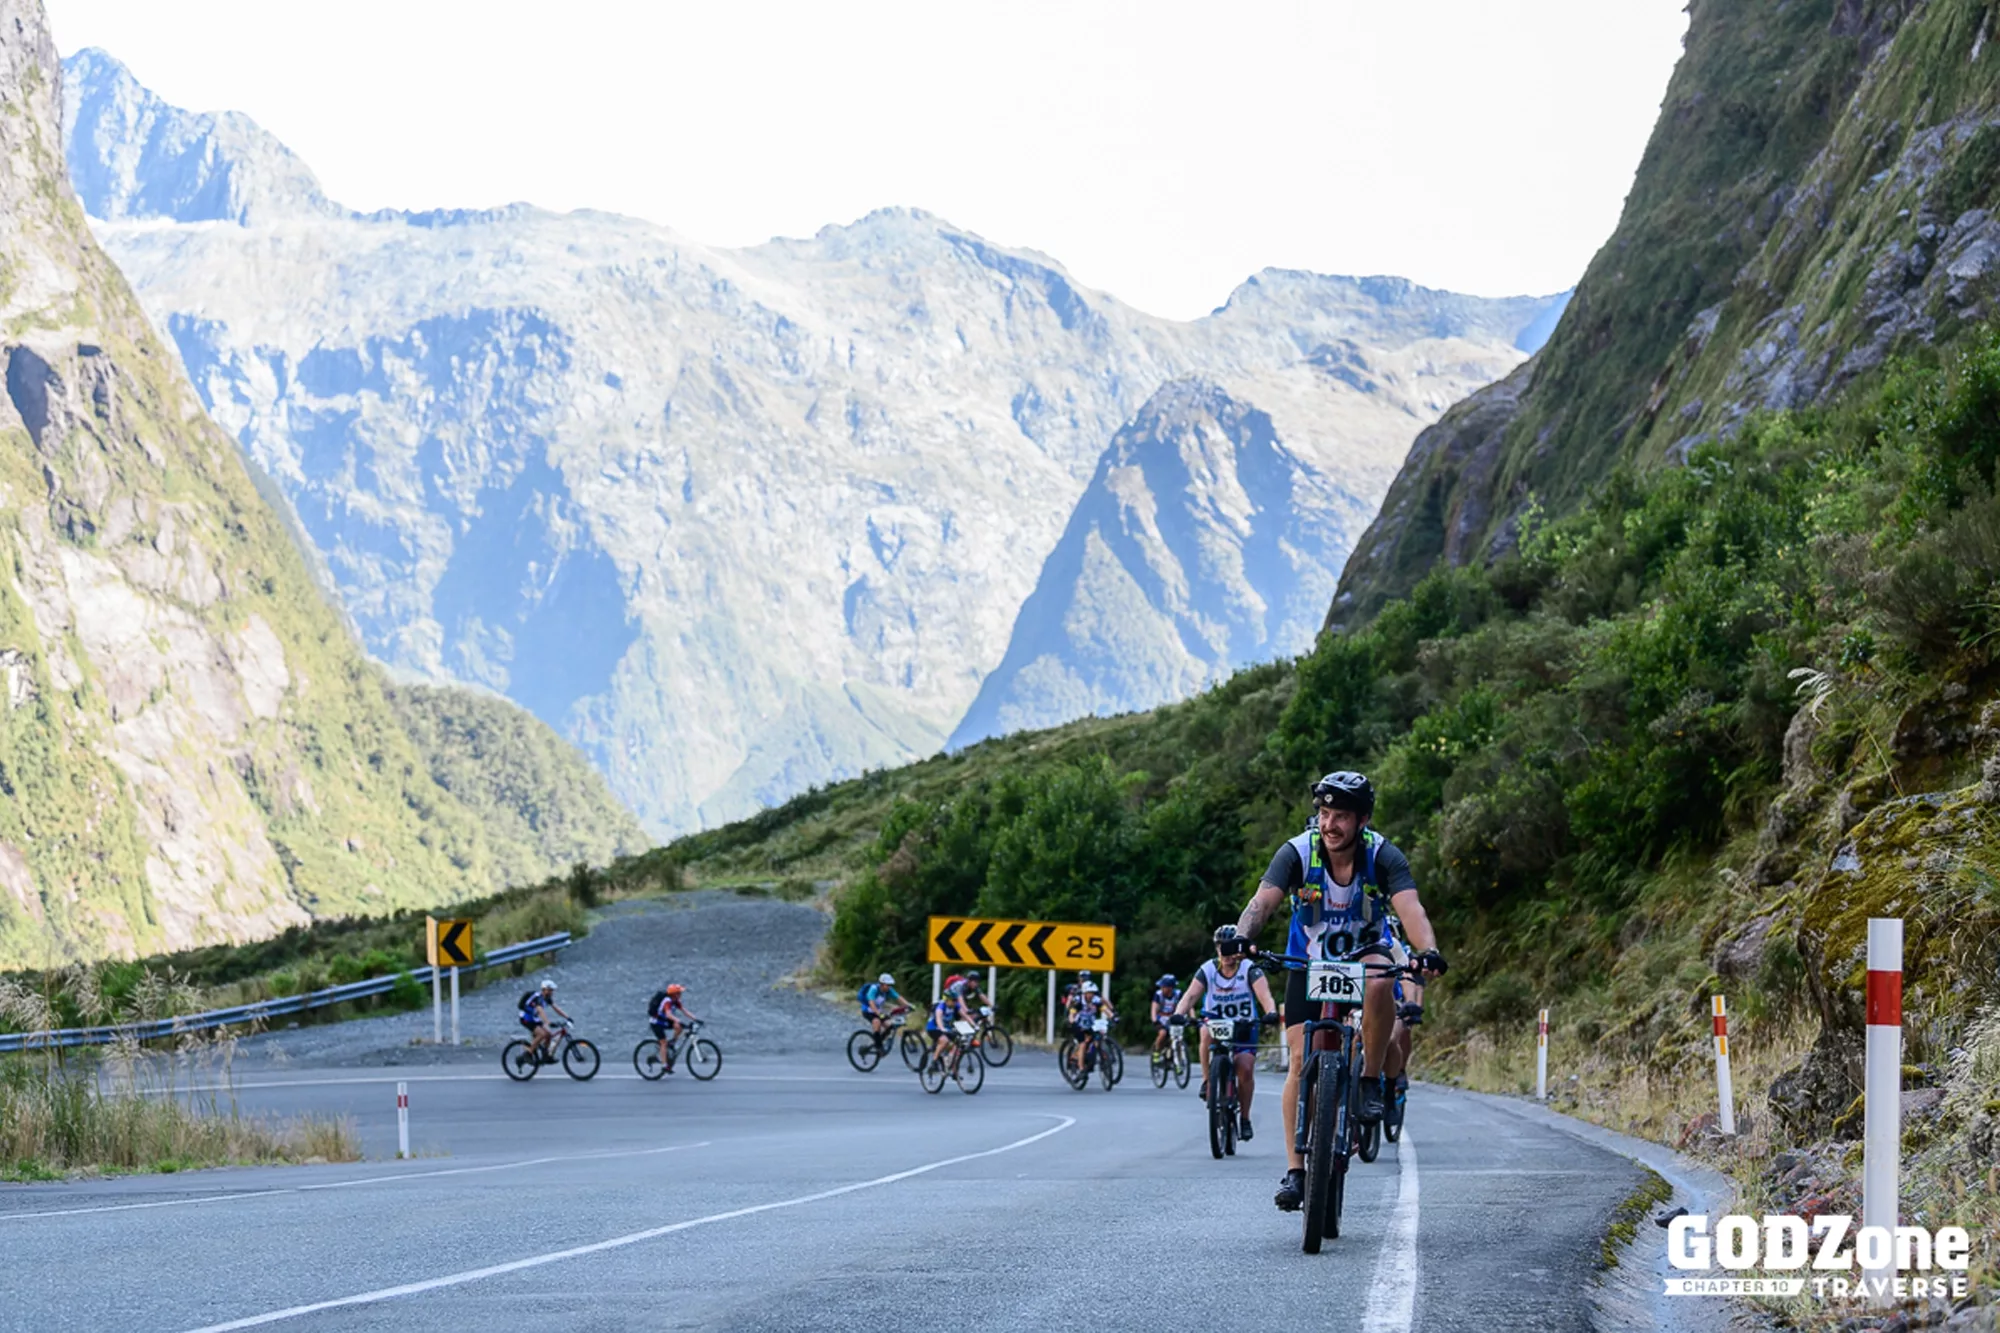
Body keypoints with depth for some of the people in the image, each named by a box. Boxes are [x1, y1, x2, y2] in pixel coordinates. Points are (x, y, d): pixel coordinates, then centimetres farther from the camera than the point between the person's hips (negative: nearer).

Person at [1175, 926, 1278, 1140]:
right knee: (1207, 1033, -35)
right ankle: (1207, 1080, -19)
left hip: (1244, 1026, -1)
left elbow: (1265, 995, -29)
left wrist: (1271, 1013, -50)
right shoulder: (1208, 970, -10)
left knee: (1245, 1069, -17)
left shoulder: (1250, 970, -14)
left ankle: (1244, 1118, 4)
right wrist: (1178, 1014, -41)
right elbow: (1191, 995, -22)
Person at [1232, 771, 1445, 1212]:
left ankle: (1371, 1081, -17)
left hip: (1364, 952, -1)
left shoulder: (1383, 856, -23)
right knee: (1302, 1059, -10)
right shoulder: (1297, 852, -23)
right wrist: (1240, 939, -56)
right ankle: (1295, 1169, -4)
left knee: (1378, 983, -37)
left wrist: (1428, 951, -57)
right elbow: (1263, 900, -35)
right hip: (1308, 960, 1)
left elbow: (1409, 907, -37)